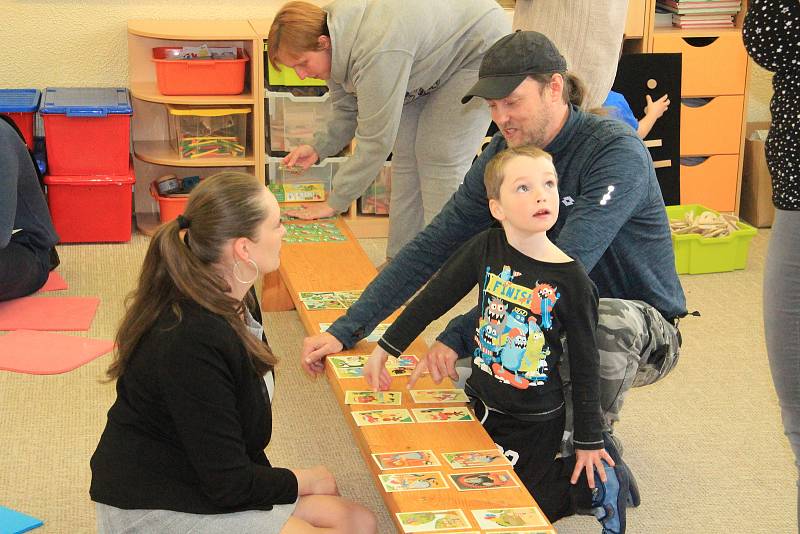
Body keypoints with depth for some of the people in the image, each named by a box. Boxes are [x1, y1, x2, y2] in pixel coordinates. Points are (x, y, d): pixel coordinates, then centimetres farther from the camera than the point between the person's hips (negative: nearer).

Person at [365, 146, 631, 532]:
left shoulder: (571, 279, -19)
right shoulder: (485, 249, -12)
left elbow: (585, 365, -11)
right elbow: (433, 299, -1)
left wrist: (588, 441, -5)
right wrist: (384, 349, 2)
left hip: (535, 421, -5)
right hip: (480, 402, 5)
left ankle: (599, 483, 16)